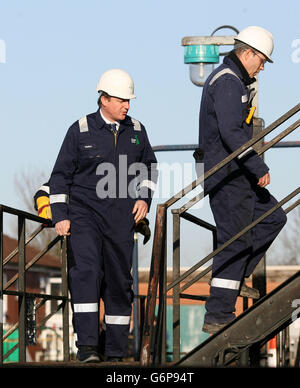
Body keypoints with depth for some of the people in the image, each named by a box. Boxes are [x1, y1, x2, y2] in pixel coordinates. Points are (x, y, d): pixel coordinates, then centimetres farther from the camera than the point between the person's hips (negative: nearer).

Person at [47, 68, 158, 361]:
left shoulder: (136, 130, 9)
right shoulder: (80, 130, -1)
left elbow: (149, 166, 24)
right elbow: (60, 175, 2)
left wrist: (144, 197, 8)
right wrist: (60, 216, -5)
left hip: (121, 217, 3)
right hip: (84, 213, -3)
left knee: (119, 281, 4)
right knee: (86, 271, -21)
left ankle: (116, 353, 13)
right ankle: (86, 345, -21)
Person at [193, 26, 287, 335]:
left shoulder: (232, 80, 18)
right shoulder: (228, 82, -16)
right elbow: (231, 133, -26)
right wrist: (259, 168, -23)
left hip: (235, 174, 11)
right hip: (227, 175, -11)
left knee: (273, 217, 17)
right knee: (235, 240, -8)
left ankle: (235, 278, 19)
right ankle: (217, 316, -5)